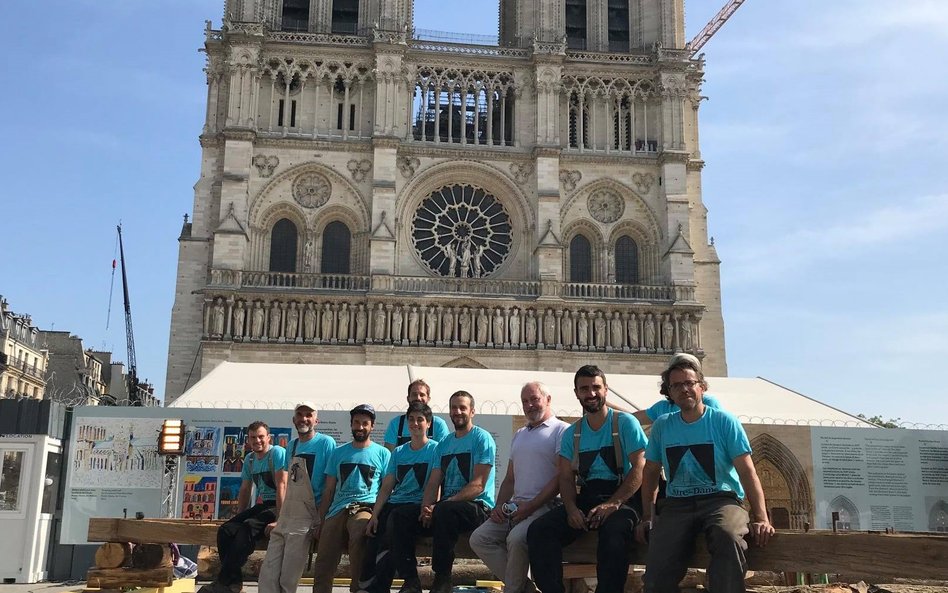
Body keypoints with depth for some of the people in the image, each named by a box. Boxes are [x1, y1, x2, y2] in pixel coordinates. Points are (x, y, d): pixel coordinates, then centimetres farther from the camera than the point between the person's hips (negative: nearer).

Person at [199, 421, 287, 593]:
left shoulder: (277, 453, -11)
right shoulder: (249, 459, 13)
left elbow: (281, 486, -18)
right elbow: (245, 491, 20)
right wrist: (238, 516, 12)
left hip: (278, 506, -8)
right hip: (262, 505, 8)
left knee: (248, 527, -31)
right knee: (226, 530, -12)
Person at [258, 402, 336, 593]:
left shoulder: (326, 443, -7)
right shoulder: (292, 446, 15)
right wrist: (280, 519, 17)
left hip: (305, 520, -6)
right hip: (284, 519, 6)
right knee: (267, 577, 2)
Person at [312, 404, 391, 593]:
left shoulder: (382, 453, 13)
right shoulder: (339, 452, 21)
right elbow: (328, 490, 20)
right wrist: (321, 521, 11)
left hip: (366, 507, -3)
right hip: (338, 509, 3)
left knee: (358, 534, -38)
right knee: (322, 567, -11)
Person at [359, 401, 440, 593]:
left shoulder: (435, 449, 4)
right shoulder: (398, 452, 19)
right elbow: (386, 487, 14)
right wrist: (374, 515, 1)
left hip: (418, 505, -4)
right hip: (393, 503, 5)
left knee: (395, 515, -34)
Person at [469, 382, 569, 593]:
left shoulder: (562, 431, 0)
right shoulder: (519, 435, 25)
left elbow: (561, 477, -10)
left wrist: (530, 506, -16)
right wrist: (499, 506, 8)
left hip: (543, 506, -7)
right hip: (514, 506, 8)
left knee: (516, 539, -33)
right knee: (479, 539, -12)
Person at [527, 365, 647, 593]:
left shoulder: (625, 423, 2)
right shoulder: (571, 434, 16)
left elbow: (639, 469, -6)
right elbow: (566, 478, 11)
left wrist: (613, 504, -19)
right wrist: (571, 508, -11)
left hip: (621, 500, -4)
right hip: (584, 499, 4)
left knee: (614, 535, -39)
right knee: (538, 530, -20)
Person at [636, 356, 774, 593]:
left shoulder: (724, 421, 1)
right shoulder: (661, 426, 10)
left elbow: (747, 471, -3)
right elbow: (651, 473, 18)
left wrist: (761, 518, -14)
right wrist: (647, 517, 10)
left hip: (721, 500, -2)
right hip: (676, 504, 2)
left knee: (729, 537, -38)